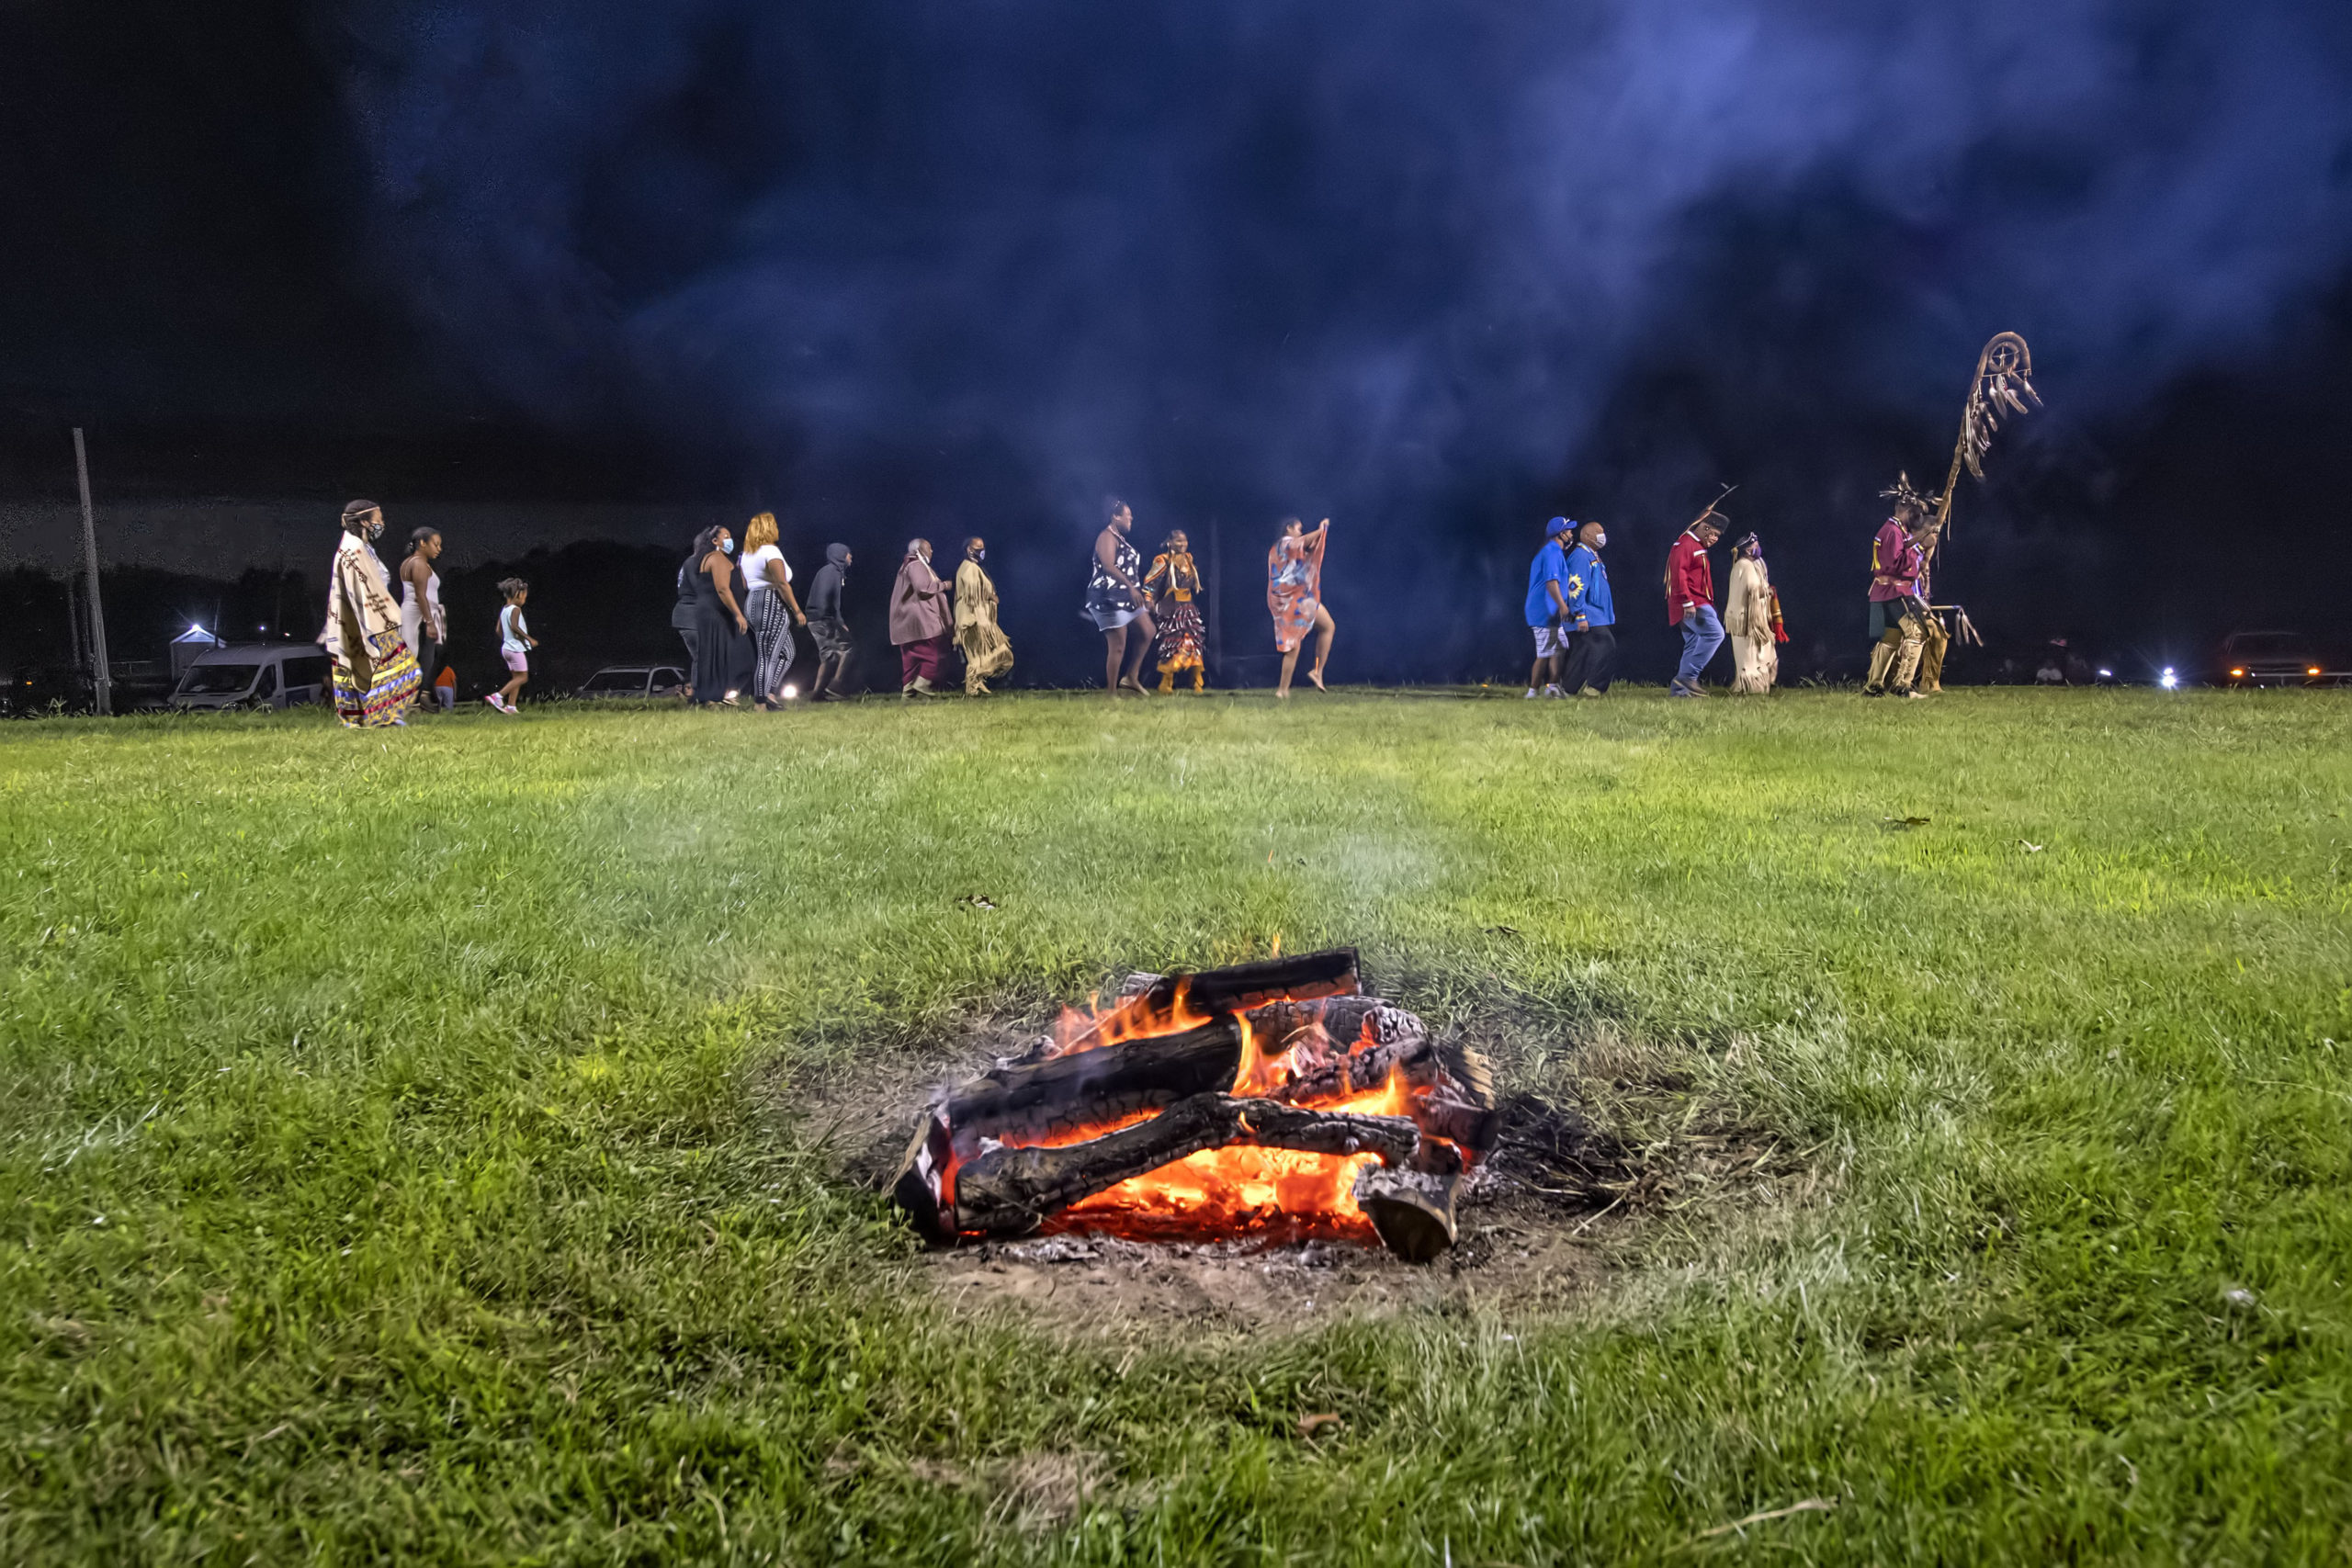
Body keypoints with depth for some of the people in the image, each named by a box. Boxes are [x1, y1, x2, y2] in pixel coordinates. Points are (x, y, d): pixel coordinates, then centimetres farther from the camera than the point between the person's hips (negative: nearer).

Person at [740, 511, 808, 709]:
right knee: (768, 656, -6)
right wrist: (797, 610, -15)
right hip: (772, 605, -9)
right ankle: (762, 702, -6)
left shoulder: (746, 554, 16)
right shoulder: (771, 551, -11)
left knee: (787, 652, 15)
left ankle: (770, 692, 6)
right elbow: (782, 584, -17)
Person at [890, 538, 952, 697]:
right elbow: (923, 588, -22)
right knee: (936, 653, -9)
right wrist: (943, 585, -10)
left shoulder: (913, 565, 22)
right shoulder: (916, 566, -9)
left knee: (912, 656, 7)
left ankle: (908, 690, 5)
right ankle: (922, 684, -12)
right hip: (921, 618, -11)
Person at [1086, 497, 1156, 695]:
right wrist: (1132, 588, -33)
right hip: (1109, 597, -10)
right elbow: (1109, 567, -27)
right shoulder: (1107, 537, -13)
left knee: (1148, 631, 9)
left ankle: (1131, 677, 14)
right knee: (1118, 645, -9)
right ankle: (1112, 692, -2)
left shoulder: (1119, 537, 18)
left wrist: (1140, 593, 23)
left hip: (1125, 596, 10)